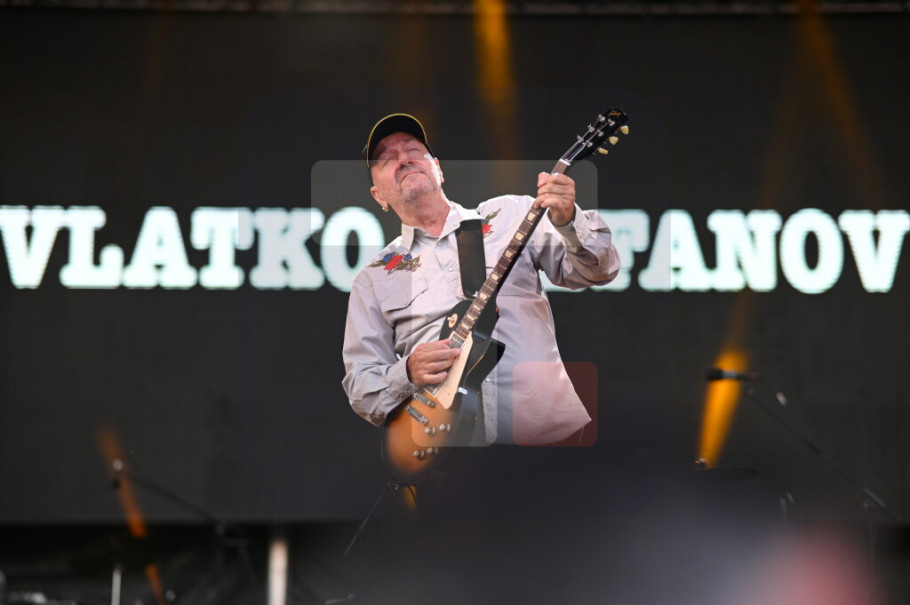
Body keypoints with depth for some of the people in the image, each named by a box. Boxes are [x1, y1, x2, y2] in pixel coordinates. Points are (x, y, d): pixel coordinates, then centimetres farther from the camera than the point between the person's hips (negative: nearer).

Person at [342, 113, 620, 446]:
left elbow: (596, 270, 10)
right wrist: (407, 374, -8)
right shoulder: (373, 279, 16)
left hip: (548, 428, -1)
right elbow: (359, 385, 13)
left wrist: (568, 220, -9)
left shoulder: (511, 215, 17)